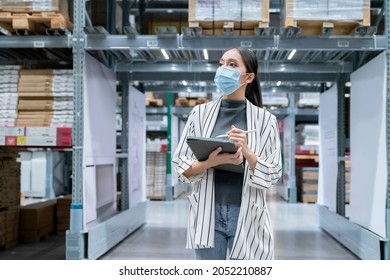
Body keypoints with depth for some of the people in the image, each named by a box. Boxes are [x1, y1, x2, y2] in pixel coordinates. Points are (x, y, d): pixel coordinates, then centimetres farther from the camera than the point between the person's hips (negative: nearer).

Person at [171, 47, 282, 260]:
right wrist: (210, 162, -15)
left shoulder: (264, 119, 1)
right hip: (207, 214, 1)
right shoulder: (200, 113, 4)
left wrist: (247, 152, -17)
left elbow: (272, 175, 1)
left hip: (247, 216, -1)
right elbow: (179, 165, 4)